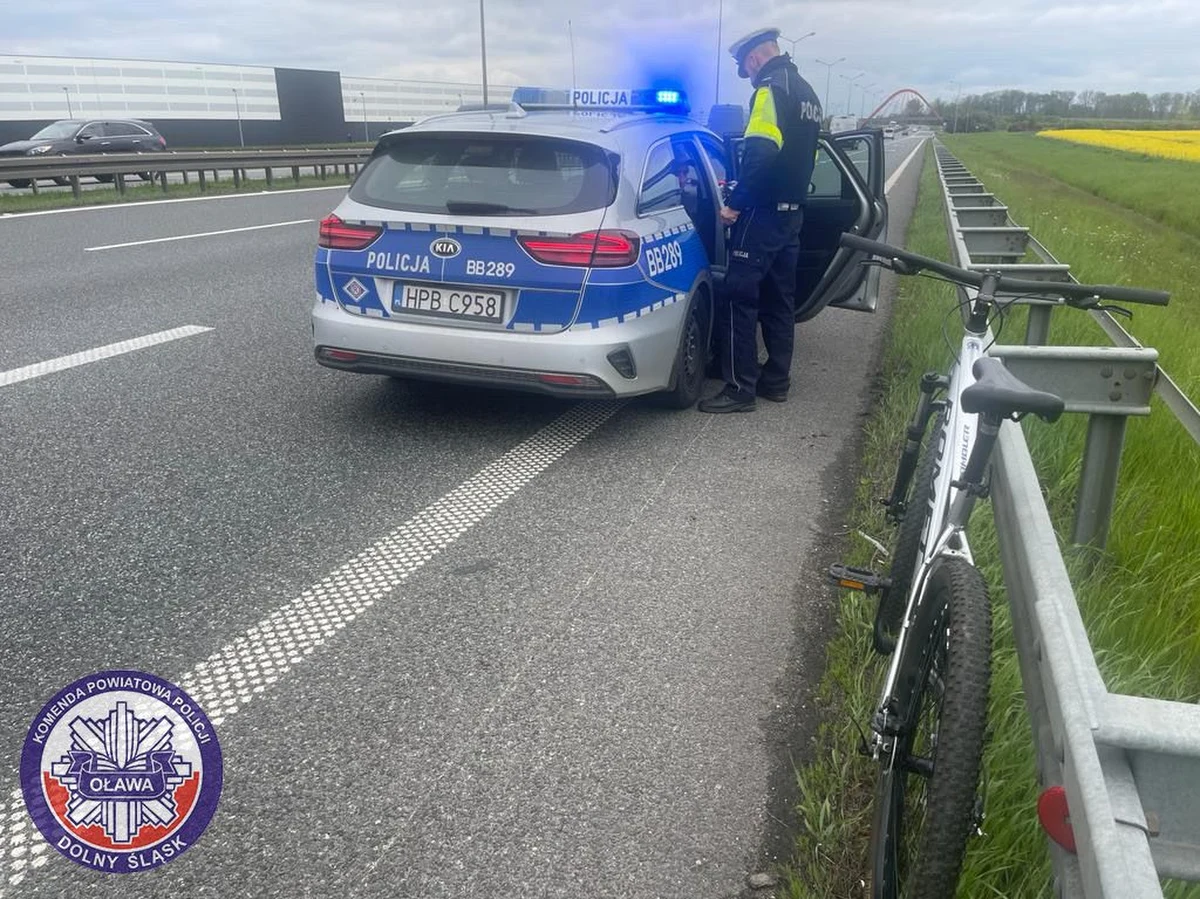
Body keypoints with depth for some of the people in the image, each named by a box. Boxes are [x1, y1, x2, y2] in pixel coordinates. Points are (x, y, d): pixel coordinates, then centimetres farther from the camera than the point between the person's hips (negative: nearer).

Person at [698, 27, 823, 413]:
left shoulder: (772, 88, -12)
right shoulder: (807, 93, 19)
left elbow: (761, 153, -23)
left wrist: (735, 203, -19)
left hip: (763, 211, -10)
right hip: (792, 211, 10)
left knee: (739, 297, -8)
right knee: (779, 298, 12)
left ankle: (740, 388, -7)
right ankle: (776, 380, 18)